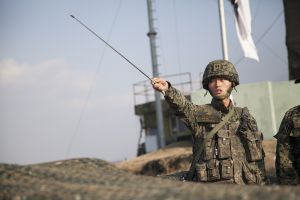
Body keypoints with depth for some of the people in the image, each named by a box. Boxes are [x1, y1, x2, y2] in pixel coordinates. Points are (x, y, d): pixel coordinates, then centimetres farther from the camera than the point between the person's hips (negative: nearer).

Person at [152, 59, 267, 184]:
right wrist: (167, 89, -40)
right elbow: (182, 105, -19)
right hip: (207, 188, -2)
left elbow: (257, 162, 14)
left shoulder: (245, 118, 13)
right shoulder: (199, 114, 4)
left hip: (241, 186, 2)